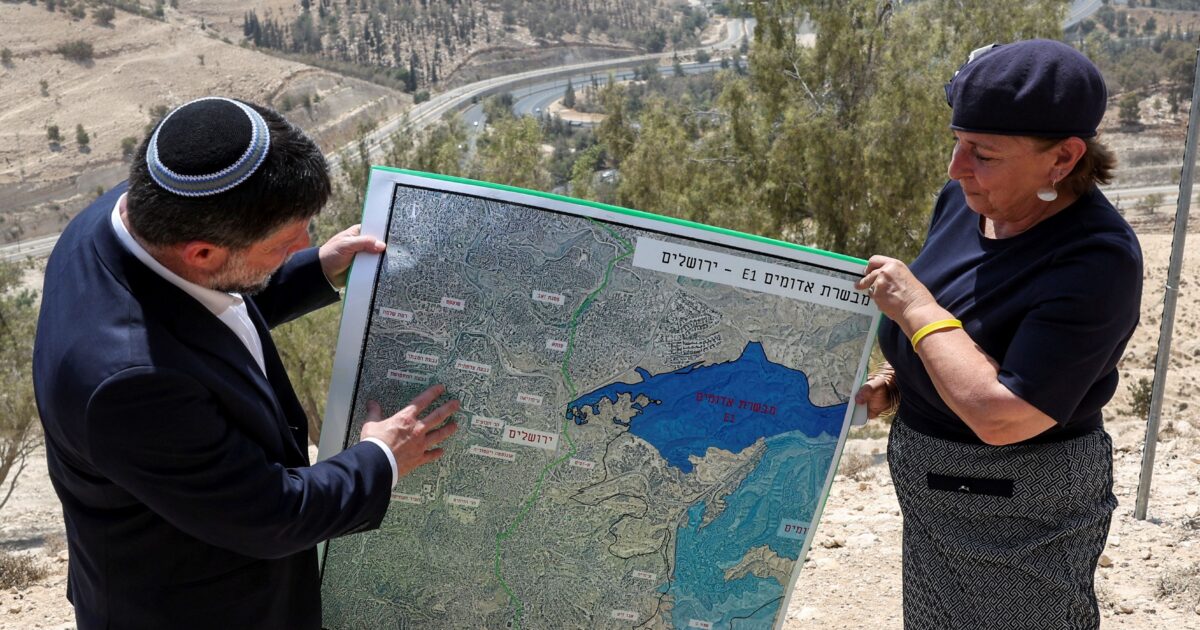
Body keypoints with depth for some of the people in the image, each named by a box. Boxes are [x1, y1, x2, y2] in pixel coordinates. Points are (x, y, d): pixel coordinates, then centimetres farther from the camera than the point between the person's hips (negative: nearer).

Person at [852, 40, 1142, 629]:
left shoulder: (1098, 258, -28)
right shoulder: (964, 200, -6)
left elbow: (998, 417, -34)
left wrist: (916, 309, -26)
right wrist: (894, 380, -3)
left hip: (1021, 510, -7)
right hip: (933, 491, 8)